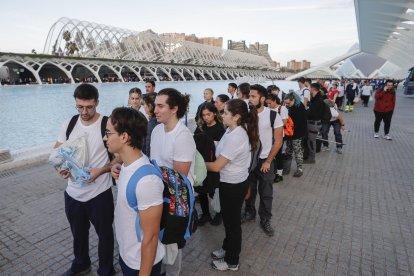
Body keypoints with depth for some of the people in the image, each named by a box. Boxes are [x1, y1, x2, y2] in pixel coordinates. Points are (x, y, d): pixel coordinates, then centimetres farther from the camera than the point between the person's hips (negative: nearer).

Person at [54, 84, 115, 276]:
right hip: (73, 193, 5)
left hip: (99, 193, -5)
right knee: (78, 233, 26)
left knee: (104, 234, 15)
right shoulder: (69, 124, -1)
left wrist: (100, 171, -26)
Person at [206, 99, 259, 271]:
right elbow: (221, 155, 2)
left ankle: (232, 261, 33)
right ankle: (228, 248, 48)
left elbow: (216, 166, -24)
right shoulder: (233, 130, 0)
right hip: (231, 182, 8)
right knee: (229, 218, 25)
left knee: (232, 221, 11)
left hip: (233, 185, -8)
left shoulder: (235, 137, -29)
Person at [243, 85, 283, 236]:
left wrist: (268, 161, -9)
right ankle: (249, 213, 39)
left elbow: (278, 141, -8)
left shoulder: (273, 115, -12)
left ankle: (265, 220, 29)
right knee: (249, 189, 17)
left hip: (265, 161, -2)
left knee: (266, 193, 10)